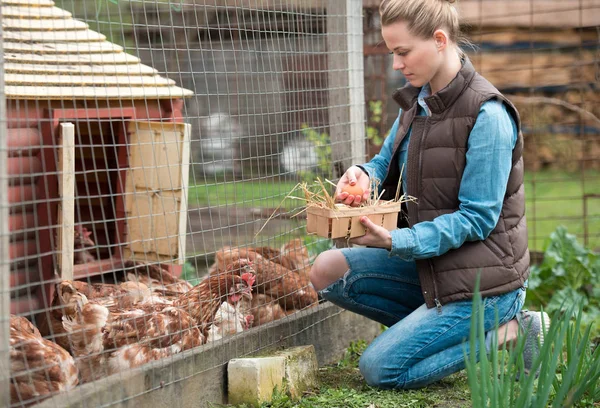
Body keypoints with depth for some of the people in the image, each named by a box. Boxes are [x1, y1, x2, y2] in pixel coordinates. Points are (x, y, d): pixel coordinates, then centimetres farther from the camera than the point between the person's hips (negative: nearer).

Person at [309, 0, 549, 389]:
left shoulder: (487, 115, -20)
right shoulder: (416, 100, 6)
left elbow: (477, 218, -20)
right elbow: (387, 165, 16)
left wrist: (397, 241, -26)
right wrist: (363, 175, -9)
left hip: (481, 280, -8)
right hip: (434, 266, 9)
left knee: (381, 369, -12)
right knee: (328, 270, -2)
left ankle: (510, 333, -2)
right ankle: (437, 324, 3)